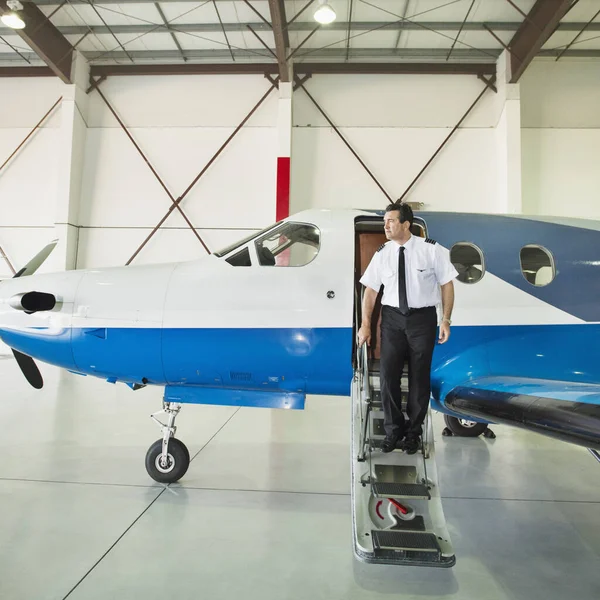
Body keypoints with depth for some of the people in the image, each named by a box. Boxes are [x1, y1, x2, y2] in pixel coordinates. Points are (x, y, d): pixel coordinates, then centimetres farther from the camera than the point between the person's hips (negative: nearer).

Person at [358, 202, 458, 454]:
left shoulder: (431, 250, -8)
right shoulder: (382, 254, -2)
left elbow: (447, 284, -2)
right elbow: (370, 290, 2)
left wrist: (446, 320, -6)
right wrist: (365, 324, -1)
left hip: (423, 317, -1)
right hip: (392, 317, 2)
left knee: (419, 376, 8)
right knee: (388, 374, -1)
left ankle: (413, 432, 26)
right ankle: (393, 430, 20)